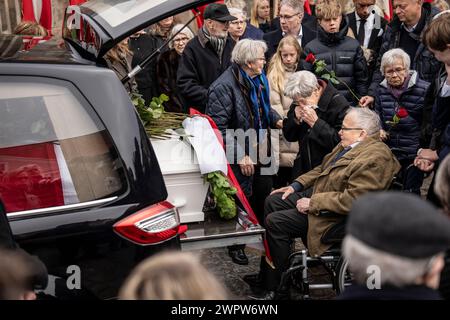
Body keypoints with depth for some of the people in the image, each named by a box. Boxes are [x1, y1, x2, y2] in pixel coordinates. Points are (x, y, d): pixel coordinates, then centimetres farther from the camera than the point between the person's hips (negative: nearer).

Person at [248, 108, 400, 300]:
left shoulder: (374, 158, -25)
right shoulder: (350, 145, 7)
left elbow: (352, 200, -30)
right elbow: (323, 168, 21)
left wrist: (313, 203, -23)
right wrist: (296, 185, 10)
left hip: (337, 216, -11)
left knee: (275, 221, -17)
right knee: (272, 201, 9)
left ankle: (276, 287, -4)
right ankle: (267, 272, 15)